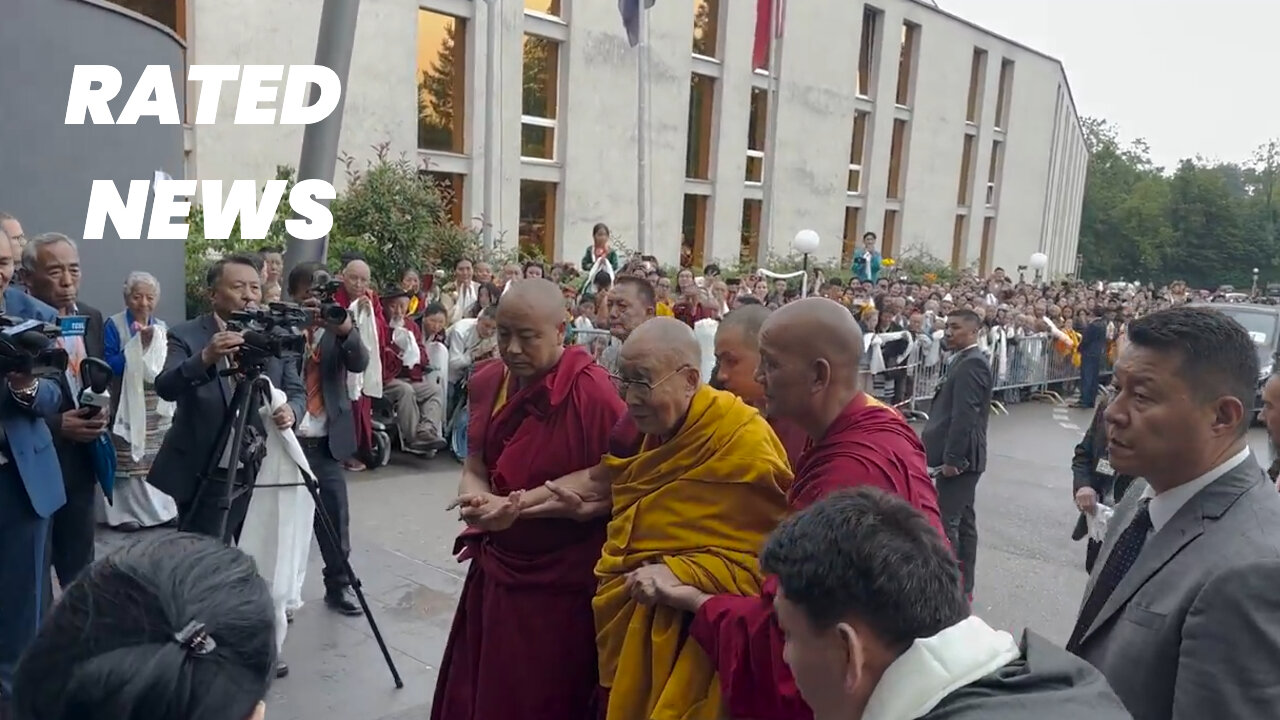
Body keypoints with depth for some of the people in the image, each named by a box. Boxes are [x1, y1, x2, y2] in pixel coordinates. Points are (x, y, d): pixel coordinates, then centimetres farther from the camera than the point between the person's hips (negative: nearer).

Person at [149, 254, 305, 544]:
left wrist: (291, 409, -18)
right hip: (207, 479, -3)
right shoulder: (185, 336, -6)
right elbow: (165, 387, -21)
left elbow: (297, 391, 5)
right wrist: (205, 358, -39)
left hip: (265, 475, 4)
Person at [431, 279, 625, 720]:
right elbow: (474, 465, 10)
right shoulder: (487, 381, 2)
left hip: (559, 586, -7)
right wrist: (475, 495, -12)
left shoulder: (593, 394, -21)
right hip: (494, 570, 7)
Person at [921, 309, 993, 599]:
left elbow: (964, 416, -24)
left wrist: (951, 458, -22)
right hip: (961, 455, 11)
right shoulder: (965, 361, 16)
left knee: (945, 522, -8)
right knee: (963, 519, 15)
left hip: (959, 456, -11)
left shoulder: (971, 364, -17)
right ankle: (963, 586, 23)